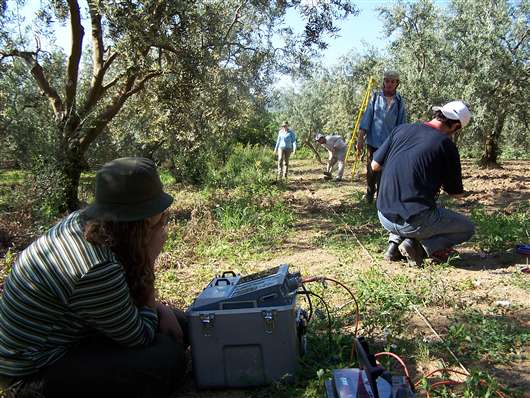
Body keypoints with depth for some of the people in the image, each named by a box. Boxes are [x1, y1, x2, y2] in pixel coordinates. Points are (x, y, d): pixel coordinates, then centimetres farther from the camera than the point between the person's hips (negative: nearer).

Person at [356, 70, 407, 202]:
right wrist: (361, 137, -7)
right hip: (373, 141, 1)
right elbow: (367, 117, 1)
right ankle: (369, 194, 29)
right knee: (371, 171, 9)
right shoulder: (375, 98, 5)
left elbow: (402, 124, 5)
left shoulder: (400, 102, 4)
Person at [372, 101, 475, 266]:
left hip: (384, 217, 6)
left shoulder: (401, 129, 4)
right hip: (413, 222, -6)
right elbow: (456, 193, 4)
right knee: (468, 228, 18)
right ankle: (417, 244, -4)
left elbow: (375, 165, 10)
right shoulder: (446, 144, -6)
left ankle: (395, 241, 12)